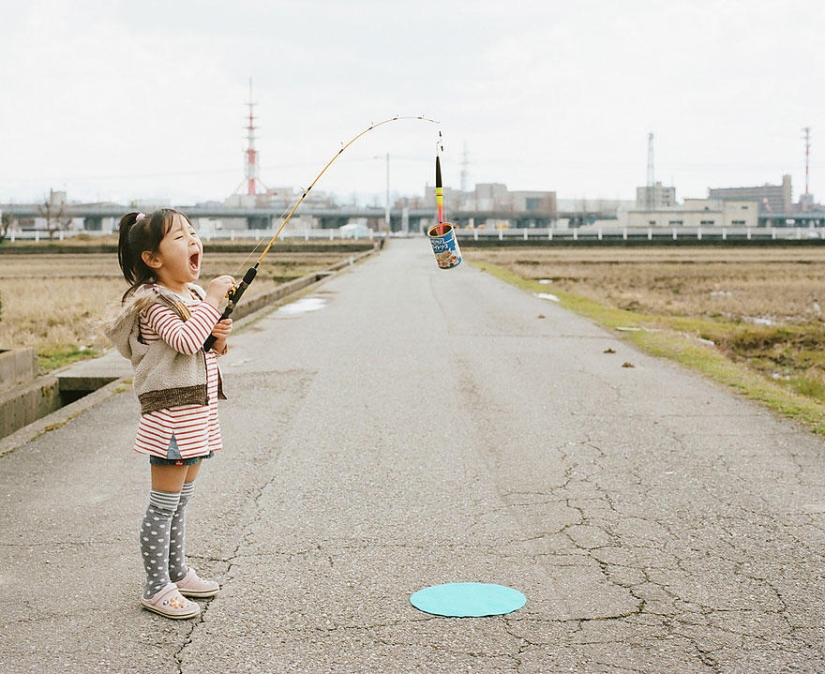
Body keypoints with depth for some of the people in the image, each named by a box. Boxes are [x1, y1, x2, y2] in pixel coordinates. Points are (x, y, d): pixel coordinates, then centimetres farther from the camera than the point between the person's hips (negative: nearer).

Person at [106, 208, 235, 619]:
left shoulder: (193, 294, 13)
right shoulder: (154, 302, -15)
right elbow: (185, 340, -30)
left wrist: (219, 340, 1)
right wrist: (212, 301, -23)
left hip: (198, 409, 9)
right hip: (170, 413, -9)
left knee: (180, 502, 19)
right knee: (164, 506, -3)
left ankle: (177, 573, 30)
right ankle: (156, 588, 5)